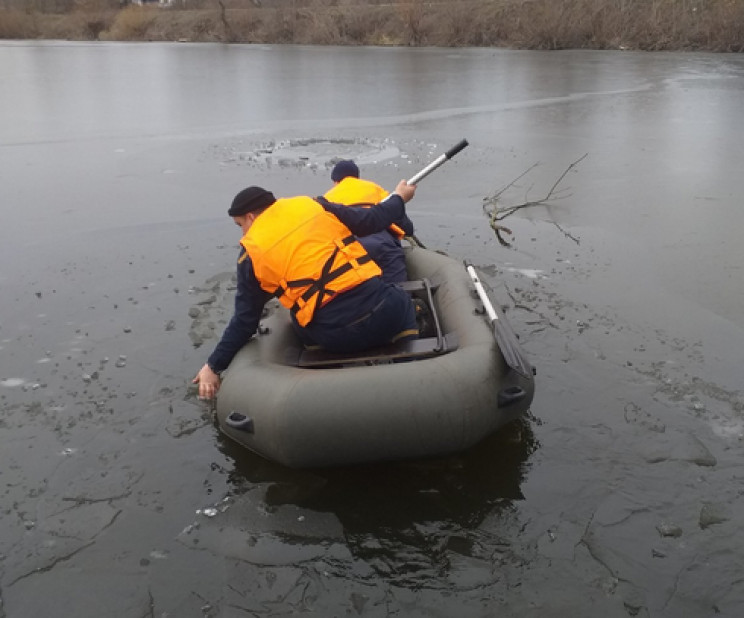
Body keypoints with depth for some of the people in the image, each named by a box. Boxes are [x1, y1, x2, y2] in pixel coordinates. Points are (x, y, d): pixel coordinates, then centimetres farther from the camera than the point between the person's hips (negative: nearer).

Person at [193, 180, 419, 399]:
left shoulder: (252, 252, 7)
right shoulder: (312, 205, 10)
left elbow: (245, 320, 10)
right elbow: (371, 221, 14)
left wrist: (214, 366, 22)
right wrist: (399, 197, 35)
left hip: (337, 337, -1)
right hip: (382, 308, 1)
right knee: (401, 301, 34)